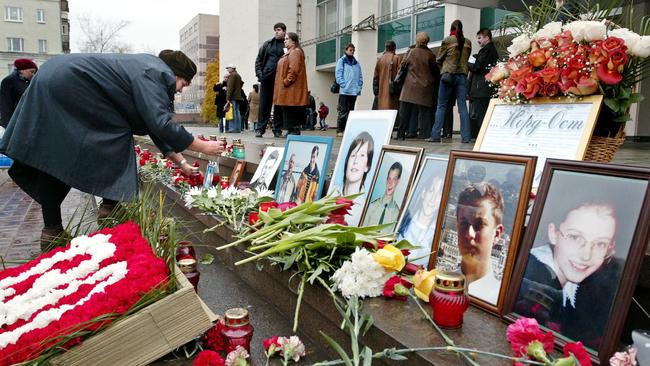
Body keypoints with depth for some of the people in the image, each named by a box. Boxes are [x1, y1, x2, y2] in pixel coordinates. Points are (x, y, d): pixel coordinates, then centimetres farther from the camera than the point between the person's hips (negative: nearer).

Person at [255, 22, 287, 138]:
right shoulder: (267, 44, 12)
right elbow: (259, 59, 16)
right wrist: (259, 73, 3)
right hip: (266, 78, 3)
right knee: (264, 104, 3)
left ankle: (277, 130, 10)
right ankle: (260, 129, 9)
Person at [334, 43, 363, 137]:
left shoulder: (356, 63, 18)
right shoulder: (341, 61, 3)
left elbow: (360, 76, 17)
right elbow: (338, 75, -5)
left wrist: (359, 86, 4)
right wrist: (344, 85, -14)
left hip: (354, 91, 5)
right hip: (344, 91, -5)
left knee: (350, 111, 9)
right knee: (343, 111, -8)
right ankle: (339, 130, -3)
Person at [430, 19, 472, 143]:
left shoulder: (447, 40, -2)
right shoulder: (468, 42, 8)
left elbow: (439, 59, 4)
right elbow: (466, 59, 14)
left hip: (448, 74, -3)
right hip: (462, 75, 3)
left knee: (441, 106, 1)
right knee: (463, 106, 2)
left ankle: (435, 135, -2)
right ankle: (466, 136, 0)